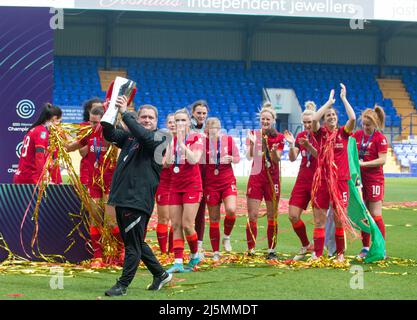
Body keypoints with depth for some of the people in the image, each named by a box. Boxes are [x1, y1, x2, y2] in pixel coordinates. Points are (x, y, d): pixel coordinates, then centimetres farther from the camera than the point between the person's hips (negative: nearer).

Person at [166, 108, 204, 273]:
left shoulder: (196, 138, -4)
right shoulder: (172, 139, 11)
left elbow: (194, 159, -19)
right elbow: (167, 162, 3)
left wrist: (182, 142, -17)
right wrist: (173, 141, -5)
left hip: (192, 185, -5)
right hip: (175, 186, 5)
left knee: (187, 224, -10)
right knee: (176, 225, -1)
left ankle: (194, 255, 13)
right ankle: (178, 262, -1)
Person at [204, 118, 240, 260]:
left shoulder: (228, 140, 0)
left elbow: (237, 158, 6)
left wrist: (231, 159, -11)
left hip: (228, 182, 1)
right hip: (211, 183, -1)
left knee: (231, 210, -22)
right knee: (214, 219, 3)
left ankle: (226, 236, 7)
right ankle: (215, 252, 14)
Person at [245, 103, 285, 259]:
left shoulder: (279, 137, 3)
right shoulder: (254, 134, 4)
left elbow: (277, 159, -5)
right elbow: (249, 156, -6)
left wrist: (274, 151, -26)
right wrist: (252, 143, -24)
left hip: (272, 179, 0)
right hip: (256, 177, 0)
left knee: (272, 216, 3)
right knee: (252, 215, -5)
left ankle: (271, 250, 10)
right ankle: (251, 250, 1)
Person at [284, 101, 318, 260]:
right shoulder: (301, 135, 10)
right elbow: (292, 158, 4)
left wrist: (308, 146, -29)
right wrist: (291, 144, -14)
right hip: (302, 180, 6)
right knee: (293, 216, 2)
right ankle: (306, 246, 20)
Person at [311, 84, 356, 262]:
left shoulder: (343, 132, 6)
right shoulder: (320, 133, 5)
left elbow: (352, 118, -12)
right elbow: (314, 119, -14)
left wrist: (343, 98, -4)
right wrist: (329, 101, -6)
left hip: (340, 180, 0)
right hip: (321, 180, 0)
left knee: (340, 219, 4)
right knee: (319, 219, 0)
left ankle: (340, 253, 14)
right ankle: (317, 253, 3)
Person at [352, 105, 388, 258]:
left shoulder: (380, 138, -9)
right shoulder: (357, 134, 7)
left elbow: (382, 160, -15)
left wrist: (364, 163, -21)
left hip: (375, 180, -5)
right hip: (360, 178, 5)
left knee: (375, 214, -5)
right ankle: (365, 247, 15)